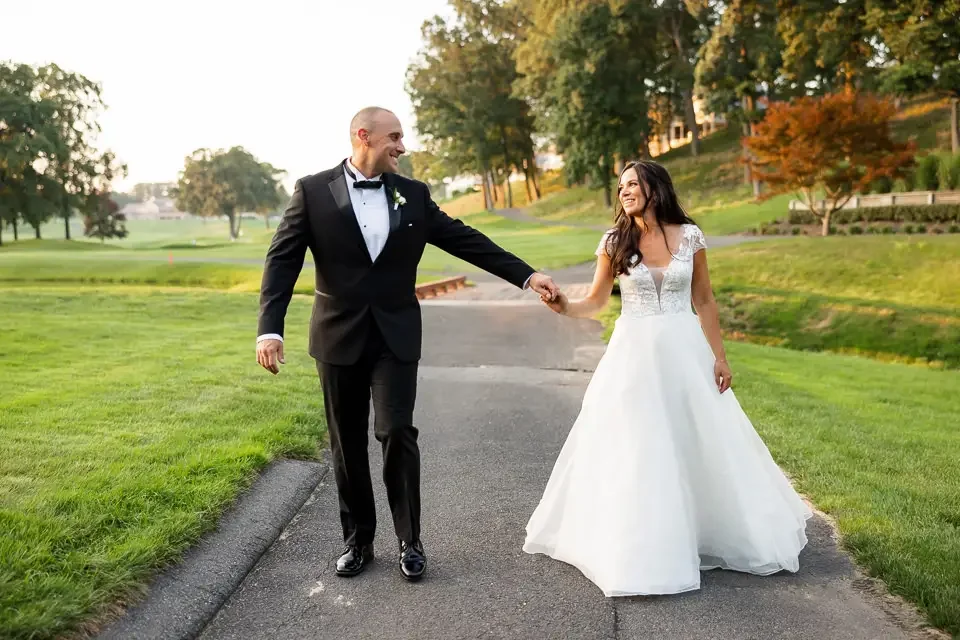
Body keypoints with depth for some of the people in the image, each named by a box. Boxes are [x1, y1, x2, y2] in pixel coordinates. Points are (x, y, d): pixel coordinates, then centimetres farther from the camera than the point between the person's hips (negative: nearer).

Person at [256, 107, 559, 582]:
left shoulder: (413, 194, 4)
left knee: (396, 432, -7)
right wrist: (270, 329, -18)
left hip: (396, 336, 1)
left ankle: (409, 539, 11)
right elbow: (283, 260, -6)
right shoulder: (313, 191, -2)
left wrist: (526, 275, 0)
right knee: (347, 443, 9)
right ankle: (357, 539, 26)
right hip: (339, 336, 0)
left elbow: (465, 239, 5)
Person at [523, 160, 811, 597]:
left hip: (685, 351, 1)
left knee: (703, 443, 7)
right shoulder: (614, 242, -1)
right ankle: (637, 549, 17)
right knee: (635, 450, 2)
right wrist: (564, 307, -20)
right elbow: (595, 302, 1)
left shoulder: (690, 236, 0)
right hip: (634, 353, -1)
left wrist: (719, 356, 3)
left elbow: (704, 302, 5)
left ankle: (712, 533, 30)